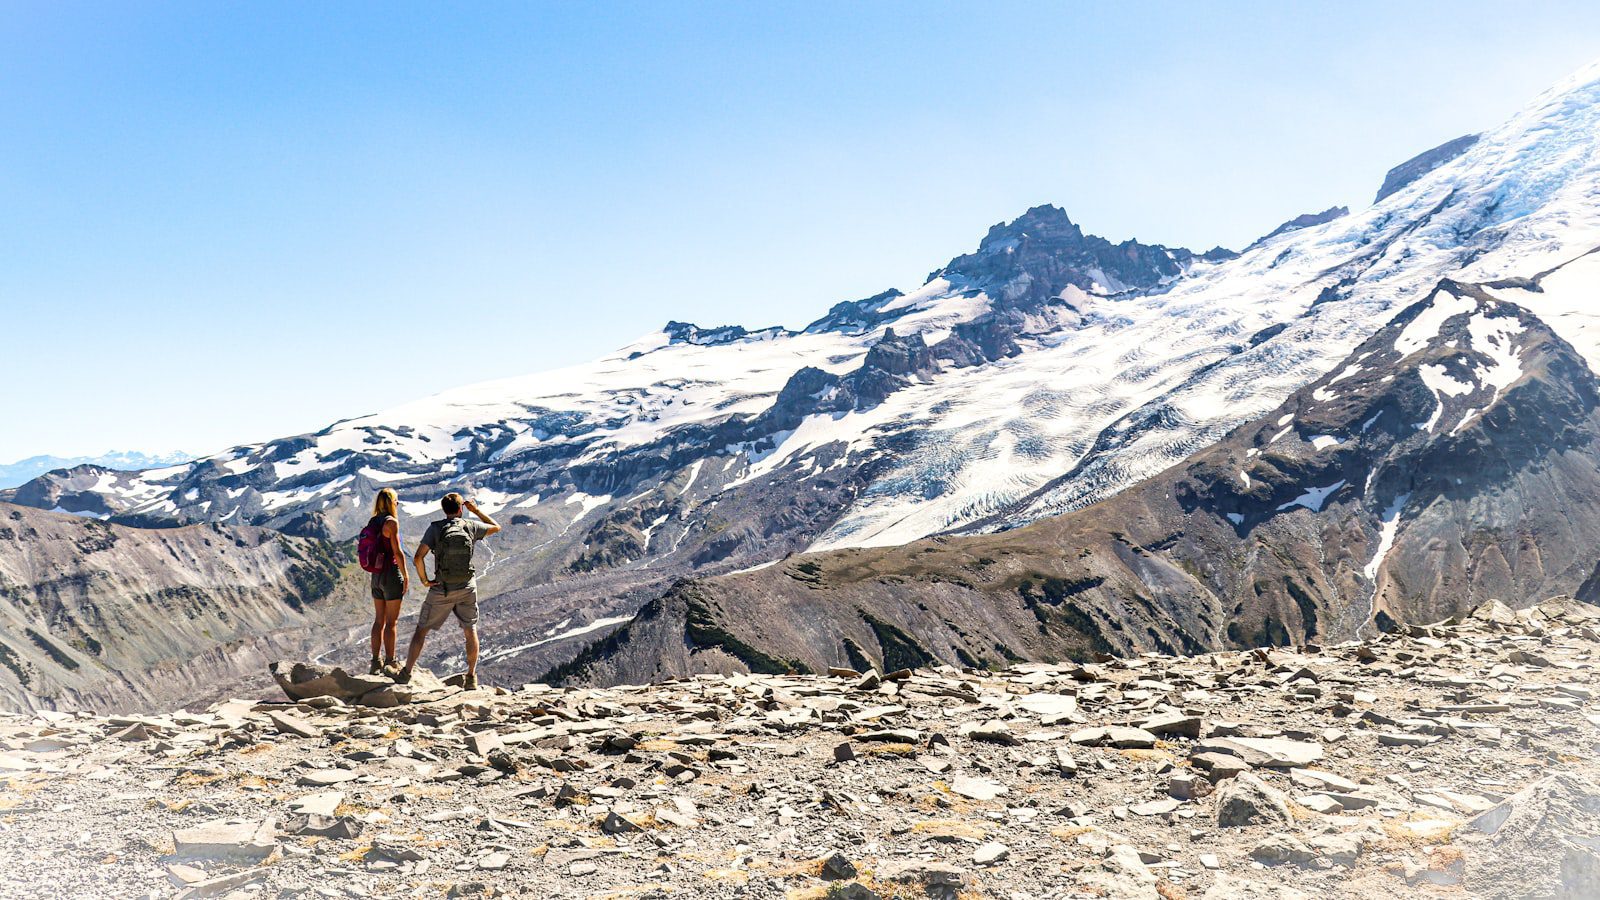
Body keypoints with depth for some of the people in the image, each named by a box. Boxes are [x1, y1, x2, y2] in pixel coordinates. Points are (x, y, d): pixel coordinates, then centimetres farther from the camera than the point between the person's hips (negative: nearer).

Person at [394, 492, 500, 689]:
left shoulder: (435, 528, -9)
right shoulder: (470, 527, -4)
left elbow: (418, 558, -17)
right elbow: (496, 527, 15)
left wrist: (424, 580, -4)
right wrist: (476, 510, 18)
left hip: (442, 589, -1)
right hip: (467, 588, 1)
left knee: (422, 629, 11)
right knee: (470, 630, 12)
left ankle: (407, 672, 13)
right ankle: (471, 677, 12)